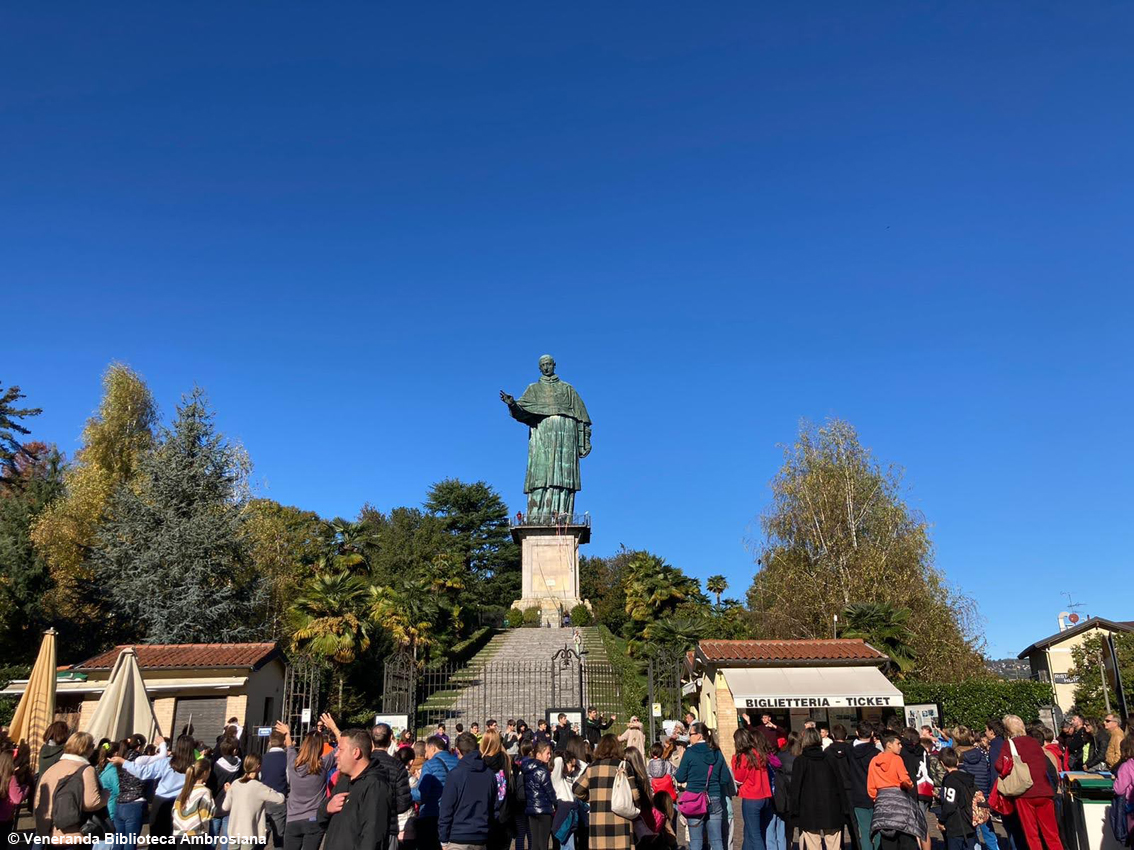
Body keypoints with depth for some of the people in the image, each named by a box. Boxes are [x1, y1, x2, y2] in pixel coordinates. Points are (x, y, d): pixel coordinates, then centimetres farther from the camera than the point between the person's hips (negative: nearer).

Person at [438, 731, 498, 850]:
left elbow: (446, 809, -10)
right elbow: (494, 808, 9)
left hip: (458, 840, -4)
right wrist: (488, 832, 16)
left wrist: (443, 840, -3)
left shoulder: (455, 774, -9)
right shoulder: (490, 774, 5)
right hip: (481, 840, 5)